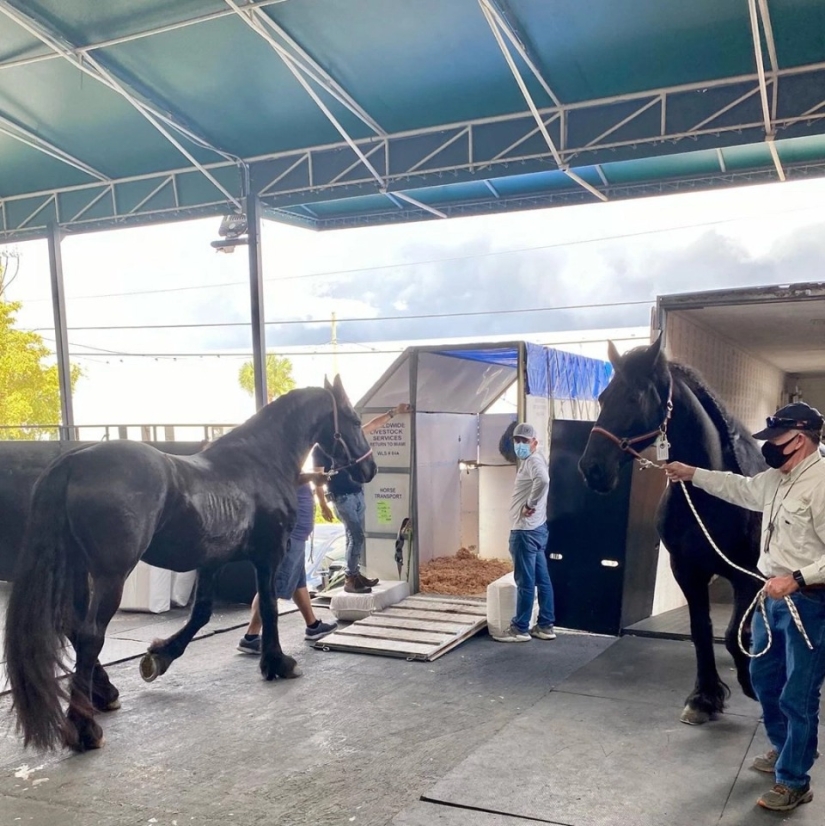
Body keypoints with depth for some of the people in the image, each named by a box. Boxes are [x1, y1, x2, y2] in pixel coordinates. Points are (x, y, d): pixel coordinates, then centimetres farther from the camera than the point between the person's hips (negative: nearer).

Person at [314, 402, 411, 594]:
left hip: (358, 494, 7)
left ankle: (355, 574, 19)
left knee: (356, 536, 10)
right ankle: (350, 580, -5)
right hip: (342, 497, -7)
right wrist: (323, 505, -16)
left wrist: (394, 411, 13)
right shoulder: (320, 448, -10)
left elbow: (373, 425, 15)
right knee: (357, 536, -11)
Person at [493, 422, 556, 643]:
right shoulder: (528, 461, 17)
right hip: (534, 529, 11)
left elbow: (543, 480, -35)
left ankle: (520, 629, 5)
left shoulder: (534, 460, -15)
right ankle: (545, 626, 19)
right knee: (542, 579, 13)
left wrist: (530, 505, -24)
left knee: (525, 581, -3)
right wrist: (531, 504, 10)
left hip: (526, 531, -11)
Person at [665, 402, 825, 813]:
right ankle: (783, 748, 43)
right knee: (764, 678, 22)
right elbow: (741, 489, 25)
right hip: (772, 596, 9)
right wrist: (692, 474, 23)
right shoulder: (776, 478, 6)